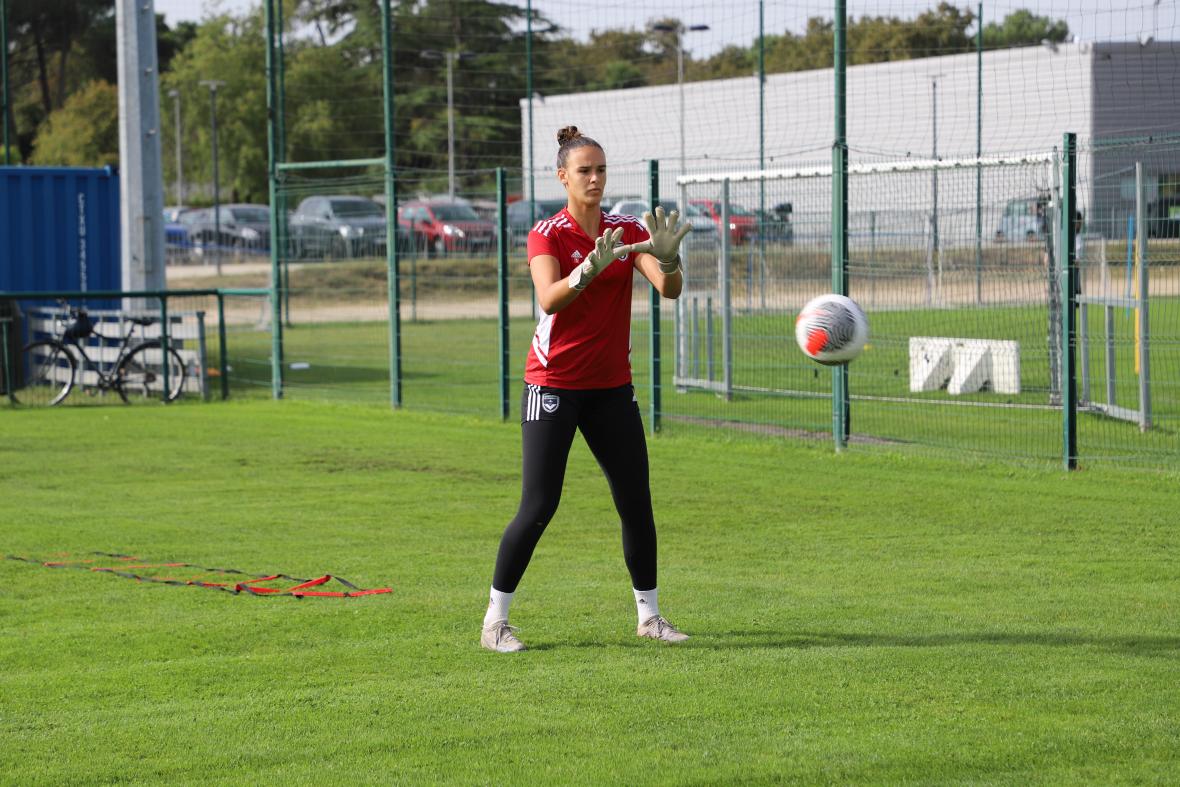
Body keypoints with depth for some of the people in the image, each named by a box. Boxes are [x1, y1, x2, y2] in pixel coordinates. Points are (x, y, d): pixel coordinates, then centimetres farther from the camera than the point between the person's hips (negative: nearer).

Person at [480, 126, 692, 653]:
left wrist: (667, 258, -32)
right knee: (539, 506, -8)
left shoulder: (627, 231, 3)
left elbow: (669, 289, -11)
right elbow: (549, 298, -26)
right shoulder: (547, 234, -9)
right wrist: (591, 267, -43)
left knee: (636, 502, 4)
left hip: (611, 386, 4)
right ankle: (495, 620, 1)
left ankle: (649, 614, 17)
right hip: (554, 384, -4)